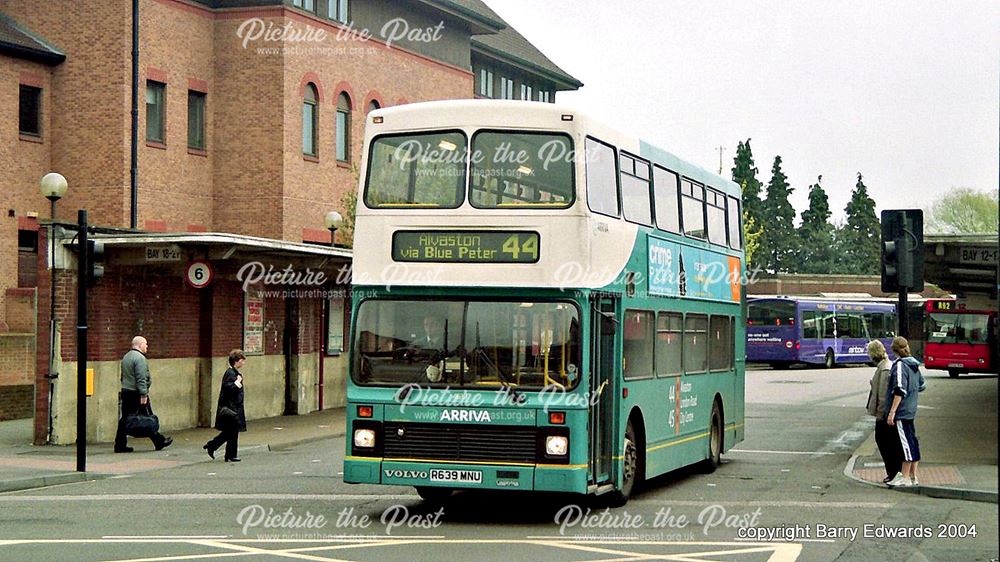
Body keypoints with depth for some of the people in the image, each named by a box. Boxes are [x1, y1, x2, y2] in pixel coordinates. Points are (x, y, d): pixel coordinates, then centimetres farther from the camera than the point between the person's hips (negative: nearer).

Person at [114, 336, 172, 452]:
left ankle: (120, 445, 4)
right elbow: (141, 378, -21)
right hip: (136, 393, -9)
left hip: (125, 392, 9)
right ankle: (159, 441, 9)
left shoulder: (126, 357, 16)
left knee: (125, 419, 7)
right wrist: (143, 394, -21)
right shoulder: (139, 358, -14)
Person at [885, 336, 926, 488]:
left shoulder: (900, 365, -15)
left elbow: (900, 390, -21)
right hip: (911, 409, 9)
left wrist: (892, 412, -21)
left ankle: (905, 478, 1)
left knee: (906, 442, -4)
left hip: (901, 411, -9)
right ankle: (913, 476, 20)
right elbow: (922, 386, 19)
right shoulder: (914, 365, 10)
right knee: (912, 440, 13)